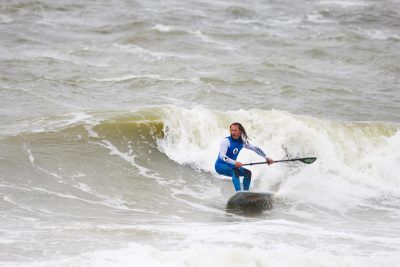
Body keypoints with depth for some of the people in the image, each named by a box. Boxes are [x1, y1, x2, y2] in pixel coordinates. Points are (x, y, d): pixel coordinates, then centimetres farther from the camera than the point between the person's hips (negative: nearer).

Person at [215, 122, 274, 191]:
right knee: (235, 171, -32)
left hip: (231, 166, 7)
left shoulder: (242, 142, 0)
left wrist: (267, 158, 6)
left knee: (248, 173, -7)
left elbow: (255, 149, 9)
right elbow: (222, 156, -31)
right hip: (221, 166, -7)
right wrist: (234, 163, -43)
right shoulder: (226, 141, -19)